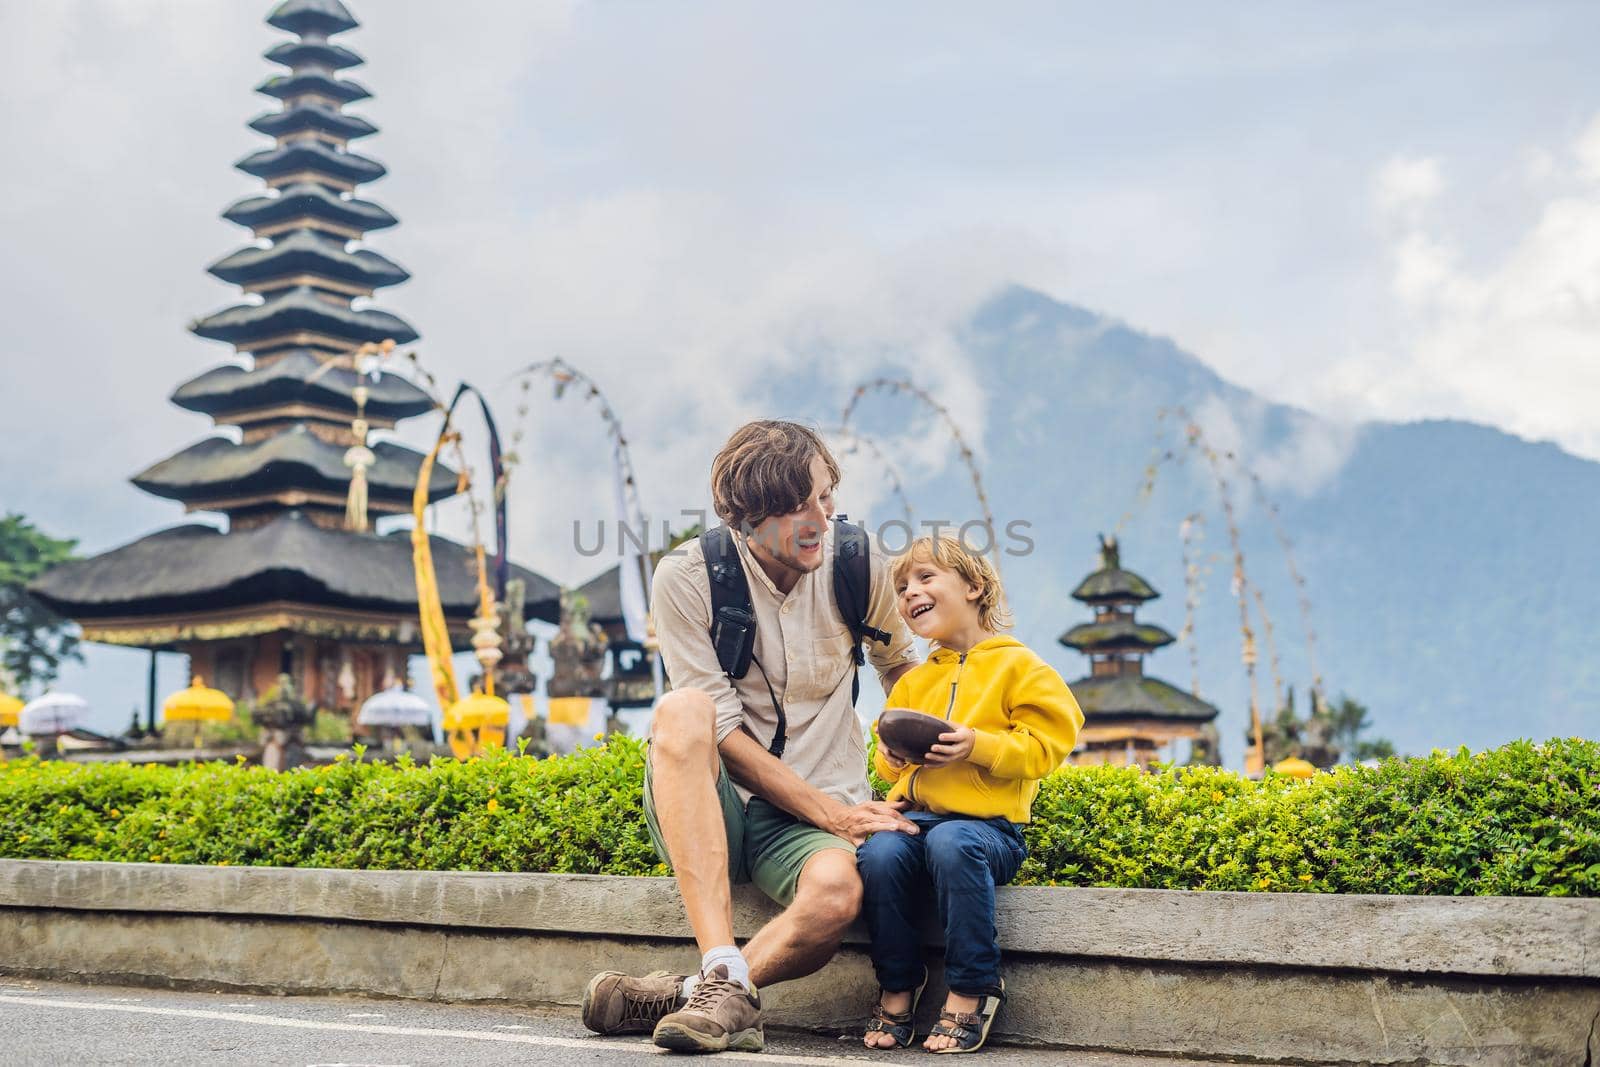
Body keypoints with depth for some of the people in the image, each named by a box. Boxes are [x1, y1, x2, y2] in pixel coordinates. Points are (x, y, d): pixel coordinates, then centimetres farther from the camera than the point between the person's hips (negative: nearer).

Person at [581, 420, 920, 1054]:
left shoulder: (857, 567, -1)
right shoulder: (687, 578, -9)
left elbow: (900, 666, 18)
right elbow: (722, 733, -12)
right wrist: (833, 813, -18)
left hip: (815, 823, 1)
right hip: (710, 810, 0)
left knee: (836, 894, -36)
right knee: (683, 711, -35)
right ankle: (726, 984, -39)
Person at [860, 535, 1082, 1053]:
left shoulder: (1017, 665, 5)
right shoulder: (912, 682, 23)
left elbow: (1047, 743, -5)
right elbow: (889, 754, 30)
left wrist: (977, 745, -18)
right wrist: (891, 757, 6)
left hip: (987, 821, -4)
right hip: (915, 812, 5)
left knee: (951, 843, -38)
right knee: (879, 852, -30)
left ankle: (972, 990, -23)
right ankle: (897, 988, -12)